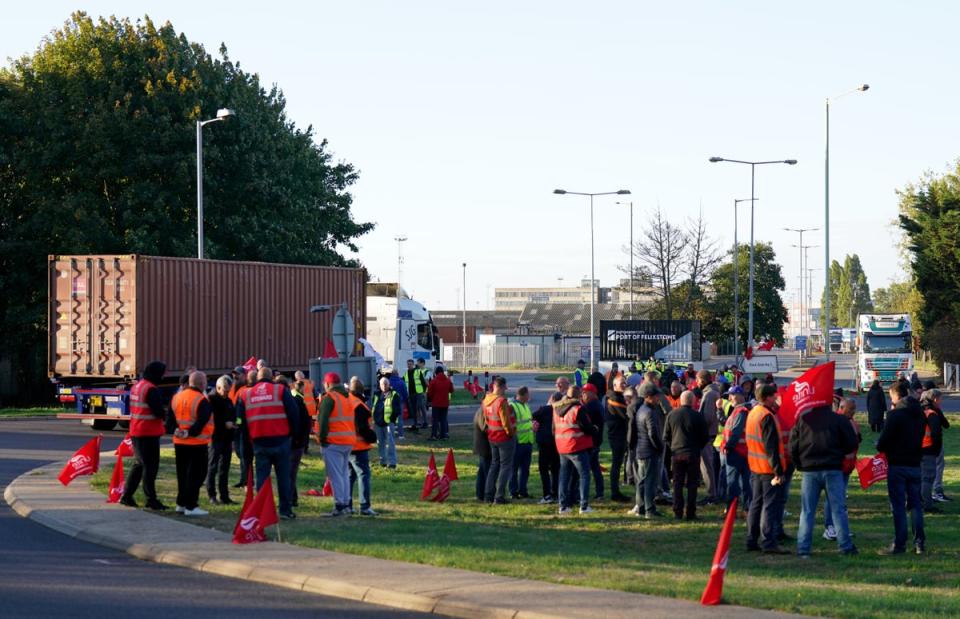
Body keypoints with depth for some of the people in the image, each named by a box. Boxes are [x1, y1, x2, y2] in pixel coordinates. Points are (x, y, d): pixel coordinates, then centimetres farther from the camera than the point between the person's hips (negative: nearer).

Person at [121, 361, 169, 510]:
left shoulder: (136, 386, 12)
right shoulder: (151, 389, -17)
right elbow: (159, 412, -23)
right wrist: (166, 413, 0)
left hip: (136, 432, 9)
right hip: (149, 433, -9)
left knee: (139, 463, 18)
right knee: (150, 466, -4)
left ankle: (126, 496, 19)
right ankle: (151, 500, -3)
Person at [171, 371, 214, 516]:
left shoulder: (177, 397, 9)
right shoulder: (201, 400, -15)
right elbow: (201, 421, -24)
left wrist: (177, 431, 9)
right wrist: (191, 433, -16)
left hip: (179, 442, 7)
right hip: (197, 443, -7)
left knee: (182, 473, 17)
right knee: (196, 474, -2)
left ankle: (181, 504, 21)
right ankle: (191, 506, -4)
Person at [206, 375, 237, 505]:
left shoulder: (228, 400, 16)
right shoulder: (211, 399, -8)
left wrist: (232, 439, 14)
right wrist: (225, 424, -19)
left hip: (226, 439, 7)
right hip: (215, 439, -7)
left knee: (224, 469, 9)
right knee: (212, 468, -3)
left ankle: (224, 496, 11)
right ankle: (212, 496, 0)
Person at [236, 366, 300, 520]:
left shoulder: (246, 395, 8)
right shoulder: (281, 390, -1)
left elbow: (240, 419, 11)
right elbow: (294, 413, -6)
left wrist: (249, 438, 18)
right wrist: (293, 432, 7)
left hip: (259, 442, 2)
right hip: (280, 441, -2)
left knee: (261, 477, 7)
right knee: (283, 477, 7)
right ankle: (285, 510, 8)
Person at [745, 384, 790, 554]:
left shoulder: (753, 413, 12)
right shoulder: (767, 417, -17)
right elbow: (771, 446, -21)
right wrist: (778, 471, -20)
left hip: (754, 466, 9)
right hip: (768, 467, -9)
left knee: (756, 503, 14)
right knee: (769, 504, -7)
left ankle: (752, 540, 17)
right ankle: (768, 541, -9)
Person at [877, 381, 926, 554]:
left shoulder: (895, 414, -14)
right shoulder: (920, 414, 9)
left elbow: (882, 443, -15)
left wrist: (880, 446, 6)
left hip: (897, 465, -6)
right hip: (915, 464, 6)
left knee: (898, 505, -2)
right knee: (915, 504, 11)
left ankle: (899, 544, -1)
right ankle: (920, 543, 10)